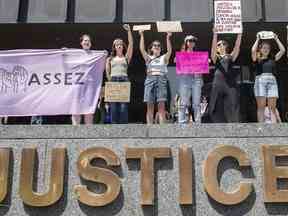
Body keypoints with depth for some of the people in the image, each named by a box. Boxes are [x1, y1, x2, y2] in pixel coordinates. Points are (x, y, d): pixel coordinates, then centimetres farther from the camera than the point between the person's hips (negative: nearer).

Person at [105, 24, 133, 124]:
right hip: (113, 81, 1)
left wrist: (129, 31, -2)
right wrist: (110, 80, -1)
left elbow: (131, 44, 4)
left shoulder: (126, 57, 13)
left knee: (123, 105, -9)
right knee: (113, 105, -3)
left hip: (124, 80, -1)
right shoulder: (110, 59, 18)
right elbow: (107, 72, 14)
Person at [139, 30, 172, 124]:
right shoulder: (148, 58, 19)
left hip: (161, 80, 0)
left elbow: (169, 51, 2)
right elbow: (142, 49, 6)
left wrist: (168, 38, -6)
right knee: (150, 106, -4)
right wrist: (142, 36, 1)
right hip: (150, 79, 1)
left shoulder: (164, 58, 19)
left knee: (161, 106, -9)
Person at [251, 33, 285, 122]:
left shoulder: (272, 59, 18)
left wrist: (276, 39, 14)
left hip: (272, 82, 2)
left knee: (272, 107, -4)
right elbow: (253, 50, -7)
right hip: (260, 81, -2)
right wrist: (258, 39, 4)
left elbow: (282, 50, 10)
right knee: (261, 107, -6)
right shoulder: (257, 59, 12)